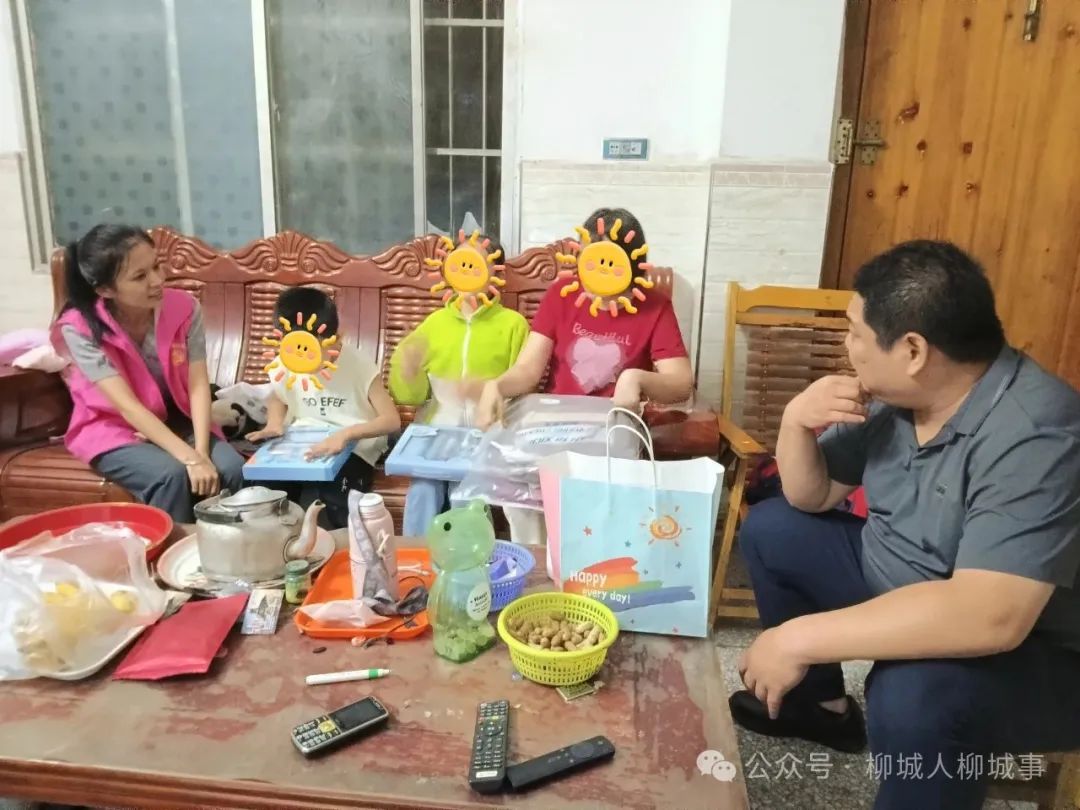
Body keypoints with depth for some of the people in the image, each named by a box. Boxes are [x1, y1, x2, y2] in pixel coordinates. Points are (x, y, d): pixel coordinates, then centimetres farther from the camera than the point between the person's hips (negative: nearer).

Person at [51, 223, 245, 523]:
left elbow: (198, 385, -16)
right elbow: (127, 407, -27)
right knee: (171, 476, -32)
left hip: (176, 422, 3)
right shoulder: (80, 328, -21)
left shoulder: (183, 307, -12)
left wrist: (202, 451, -30)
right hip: (113, 430, -3)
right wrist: (191, 459, -35)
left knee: (231, 469, -24)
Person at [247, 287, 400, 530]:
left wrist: (346, 434, -36)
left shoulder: (359, 365, -17)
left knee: (320, 502, -32)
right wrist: (274, 424, -3)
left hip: (352, 450, -4)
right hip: (300, 446, 5)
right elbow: (277, 398, 20)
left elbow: (392, 420, -22)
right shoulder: (283, 366, -4)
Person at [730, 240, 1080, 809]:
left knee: (913, 695, -38)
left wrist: (800, 638, -37)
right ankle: (819, 700, 24)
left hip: (1030, 653, -8)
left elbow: (990, 616, -41)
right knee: (772, 529, 8)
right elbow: (810, 498, 5)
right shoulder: (894, 396, -6)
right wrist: (796, 423, -17)